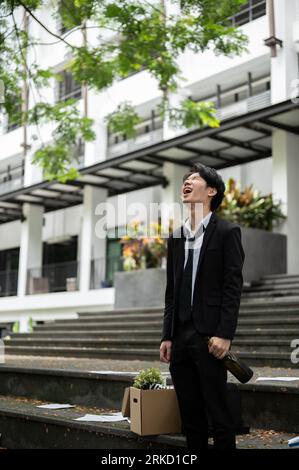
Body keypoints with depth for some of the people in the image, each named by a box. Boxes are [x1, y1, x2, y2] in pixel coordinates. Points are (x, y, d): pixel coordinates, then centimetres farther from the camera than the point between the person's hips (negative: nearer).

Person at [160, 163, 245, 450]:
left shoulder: (227, 232, -2)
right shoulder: (176, 237, 16)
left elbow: (233, 287, -8)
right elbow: (171, 291, 16)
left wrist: (224, 334, -16)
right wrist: (167, 336, 10)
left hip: (209, 337, -6)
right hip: (180, 337, 6)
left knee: (218, 413, -2)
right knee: (189, 414, 10)